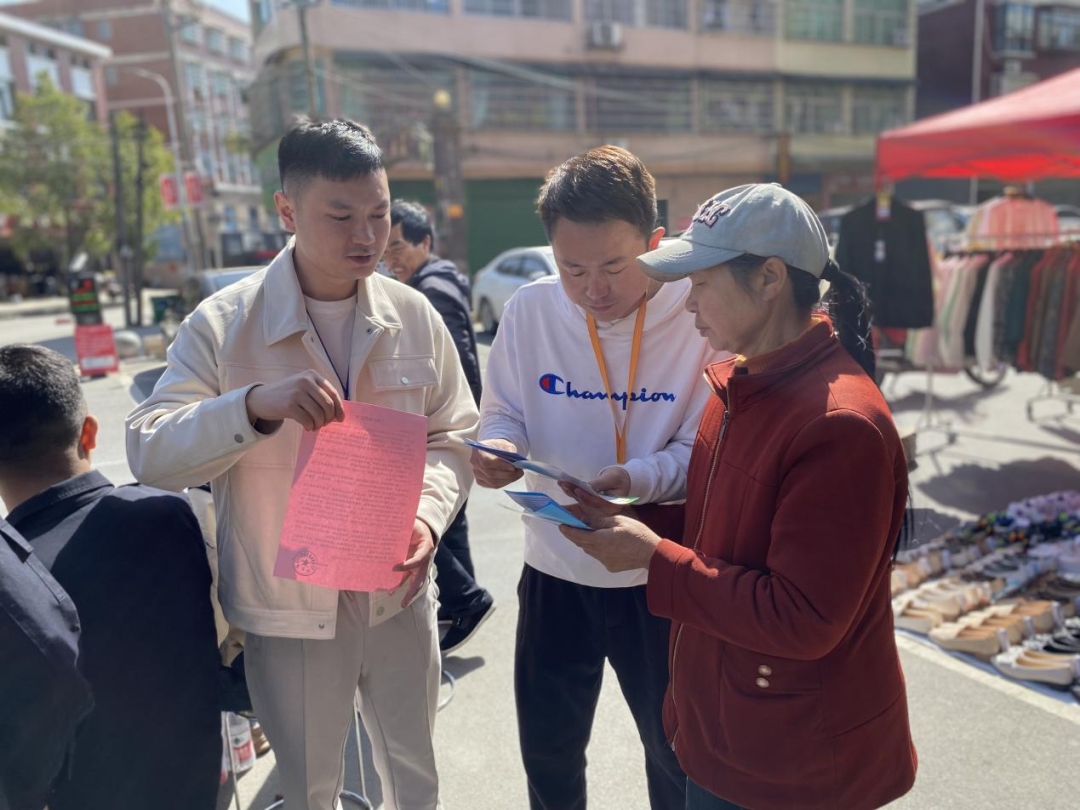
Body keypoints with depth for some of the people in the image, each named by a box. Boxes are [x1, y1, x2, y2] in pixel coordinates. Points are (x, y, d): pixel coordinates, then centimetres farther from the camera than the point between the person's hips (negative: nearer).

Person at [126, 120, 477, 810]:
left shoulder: (413, 315, -3)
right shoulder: (224, 325, -11)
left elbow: (452, 436, 4)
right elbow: (150, 452, -15)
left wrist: (427, 516, -15)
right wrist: (257, 404, -33)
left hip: (399, 597, 2)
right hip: (288, 614, -2)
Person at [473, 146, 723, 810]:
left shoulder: (699, 315, -16)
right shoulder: (531, 308, -8)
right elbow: (503, 413, 3)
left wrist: (639, 478, -32)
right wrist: (498, 448, -19)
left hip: (658, 577, -2)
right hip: (553, 567, 3)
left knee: (675, 756, 21)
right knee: (547, 752, 24)